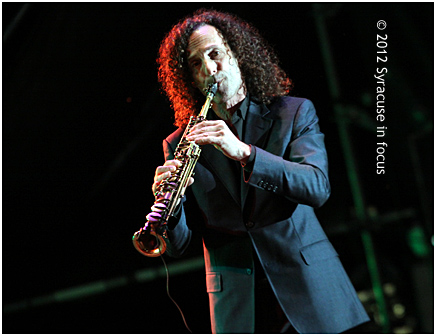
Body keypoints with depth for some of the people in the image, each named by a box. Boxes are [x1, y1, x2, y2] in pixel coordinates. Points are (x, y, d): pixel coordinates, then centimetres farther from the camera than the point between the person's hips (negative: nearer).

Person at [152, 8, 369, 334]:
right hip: (235, 300, 1)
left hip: (307, 275, -1)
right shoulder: (179, 144, 6)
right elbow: (178, 245, 3)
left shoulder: (295, 112, 4)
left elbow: (318, 187, -13)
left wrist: (243, 152, -25)